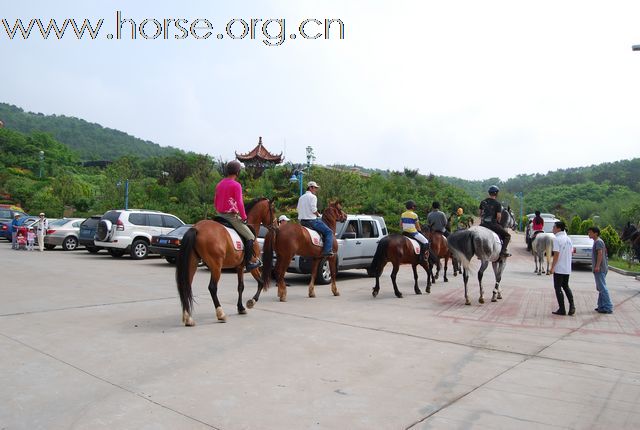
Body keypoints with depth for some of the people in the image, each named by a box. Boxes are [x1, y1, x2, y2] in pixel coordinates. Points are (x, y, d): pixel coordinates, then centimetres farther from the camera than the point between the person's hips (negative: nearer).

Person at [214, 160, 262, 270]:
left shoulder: (219, 184, 11)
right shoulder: (236, 185, -14)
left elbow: (215, 201, 16)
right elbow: (239, 203, -18)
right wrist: (244, 217, -9)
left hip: (220, 215, 8)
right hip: (231, 216, -8)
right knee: (250, 237, 1)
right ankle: (248, 263, -1)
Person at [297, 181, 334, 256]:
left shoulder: (301, 197, 17)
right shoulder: (312, 196, -9)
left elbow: (299, 210, 17)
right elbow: (314, 210, -19)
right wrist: (318, 215, 0)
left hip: (302, 221, 9)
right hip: (312, 220, -9)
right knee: (329, 232, -5)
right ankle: (327, 250, -20)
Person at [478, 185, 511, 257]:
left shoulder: (483, 202, 7)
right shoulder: (497, 204, -9)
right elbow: (499, 216, -12)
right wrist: (497, 222, 6)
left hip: (483, 224, 5)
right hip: (493, 224, -5)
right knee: (507, 235, 9)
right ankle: (503, 251, -5)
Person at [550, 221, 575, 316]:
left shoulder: (556, 239, -16)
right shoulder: (568, 238, 8)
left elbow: (556, 254, -19)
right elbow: (572, 251, 16)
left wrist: (552, 267, -14)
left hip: (559, 269, -8)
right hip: (567, 269, 8)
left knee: (558, 288, 2)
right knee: (566, 286, 21)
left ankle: (562, 309, 5)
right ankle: (572, 306, 10)